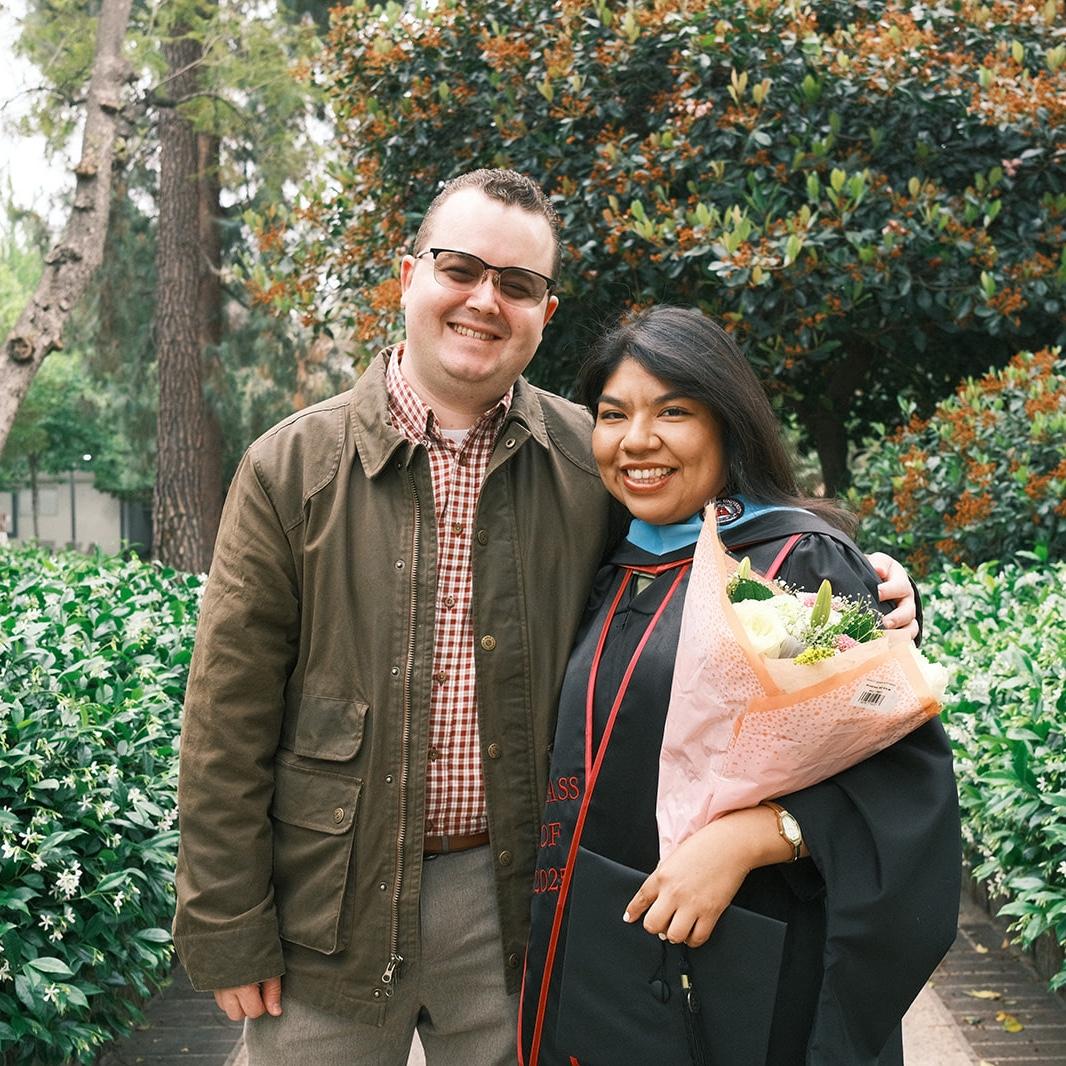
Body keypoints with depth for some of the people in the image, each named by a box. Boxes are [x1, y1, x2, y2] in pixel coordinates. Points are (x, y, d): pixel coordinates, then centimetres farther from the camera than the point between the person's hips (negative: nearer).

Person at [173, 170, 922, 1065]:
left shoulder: (593, 460, 0)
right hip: (330, 913, -1)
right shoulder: (292, 467, -5)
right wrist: (228, 927, -6)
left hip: (511, 906, 1)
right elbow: (229, 716, -5)